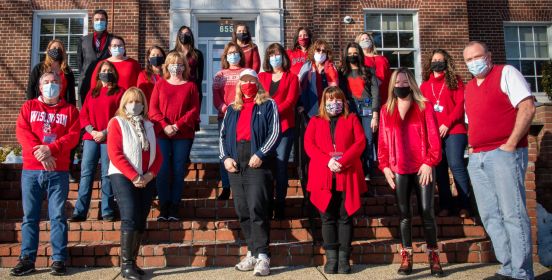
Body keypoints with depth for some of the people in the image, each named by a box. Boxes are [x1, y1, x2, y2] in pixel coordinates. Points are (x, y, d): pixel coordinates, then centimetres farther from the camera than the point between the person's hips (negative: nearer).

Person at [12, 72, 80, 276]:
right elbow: (22, 132, -1)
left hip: (59, 171, -1)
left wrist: (50, 149, -18)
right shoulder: (29, 107, 13)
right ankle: (27, 259, 10)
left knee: (58, 216, 0)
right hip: (31, 170, 1)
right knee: (30, 216, 3)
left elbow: (73, 136, -3)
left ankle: (59, 259, 4)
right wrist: (40, 154, -15)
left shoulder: (70, 110, 10)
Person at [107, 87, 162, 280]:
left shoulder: (148, 125, 15)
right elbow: (114, 154, -11)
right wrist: (133, 176, -16)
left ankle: (132, 262, 14)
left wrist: (150, 174, -7)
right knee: (130, 218, -15)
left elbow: (158, 154, 11)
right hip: (123, 177, -5)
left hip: (146, 179, 5)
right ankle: (126, 264, -8)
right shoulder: (117, 122, 0)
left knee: (141, 221, 5)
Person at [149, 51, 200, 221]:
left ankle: (174, 208, 6)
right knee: (163, 170, -5)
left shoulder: (190, 86, 9)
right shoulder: (160, 84, 12)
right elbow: (153, 109, 4)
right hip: (162, 134, 0)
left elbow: (195, 110, 0)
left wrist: (178, 125, -11)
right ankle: (163, 207, 2)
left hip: (183, 135, 0)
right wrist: (164, 126, -11)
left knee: (179, 171, 0)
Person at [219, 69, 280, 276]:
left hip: (257, 164, -5)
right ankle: (252, 253, 15)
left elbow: (274, 132, -3)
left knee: (257, 209, -12)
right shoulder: (232, 109, 22)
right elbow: (223, 134, 18)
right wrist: (225, 157, 2)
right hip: (235, 165, 5)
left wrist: (260, 154, -14)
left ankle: (262, 256, -8)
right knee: (242, 211, 6)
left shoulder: (268, 105, 8)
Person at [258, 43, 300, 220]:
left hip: (284, 126, -2)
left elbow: (290, 101, -2)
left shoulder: (291, 78, 11)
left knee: (281, 165, -5)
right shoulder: (261, 77, 19)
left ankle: (280, 204, 1)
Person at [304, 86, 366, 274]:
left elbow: (360, 142, 1)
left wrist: (342, 161, -13)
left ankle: (344, 258, 5)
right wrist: (327, 161, -12)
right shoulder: (315, 121, 17)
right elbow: (308, 144, 3)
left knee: (345, 217, 0)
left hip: (347, 175, -1)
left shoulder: (351, 119, 15)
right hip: (323, 176, 1)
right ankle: (331, 258, 5)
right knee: (327, 217, 0)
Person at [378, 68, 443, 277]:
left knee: (427, 211, -1)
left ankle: (434, 257, 11)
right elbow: (383, 141, 8)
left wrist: (429, 162, -10)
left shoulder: (425, 106, 4)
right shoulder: (386, 110, 10)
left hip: (422, 167, -2)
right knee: (404, 213, 6)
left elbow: (433, 137, -1)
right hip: (398, 169, 2)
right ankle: (406, 257, 13)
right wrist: (384, 166, -1)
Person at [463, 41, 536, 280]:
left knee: (513, 214, -8)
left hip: (504, 153, -7)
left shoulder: (506, 73, 0)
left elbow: (527, 108, -11)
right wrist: (472, 146, 11)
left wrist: (510, 144, -15)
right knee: (490, 216, 6)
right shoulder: (468, 88, 20)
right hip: (476, 159, 7)